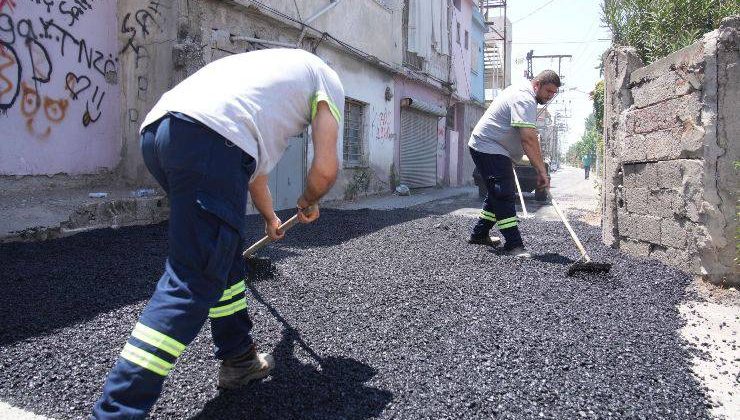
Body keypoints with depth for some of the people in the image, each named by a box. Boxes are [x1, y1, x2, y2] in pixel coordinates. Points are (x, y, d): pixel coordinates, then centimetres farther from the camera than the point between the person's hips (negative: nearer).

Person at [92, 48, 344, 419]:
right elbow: (326, 169, 8)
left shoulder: (274, 65, 41)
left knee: (224, 254, 21)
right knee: (194, 282, -6)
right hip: (211, 138, -9)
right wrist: (308, 204, 32)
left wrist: (270, 218, 62)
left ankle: (239, 360, 31)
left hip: (156, 128, 9)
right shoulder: (328, 79, 21)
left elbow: (252, 163, 49)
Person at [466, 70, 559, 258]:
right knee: (504, 195, -14)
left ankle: (479, 234, 26)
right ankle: (514, 245, -14)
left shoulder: (520, 92, 16)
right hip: (489, 149, -11)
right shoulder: (525, 100, -20)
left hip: (485, 147, 11)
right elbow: (528, 139, -30)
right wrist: (542, 171, -30)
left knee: (498, 193, 17)